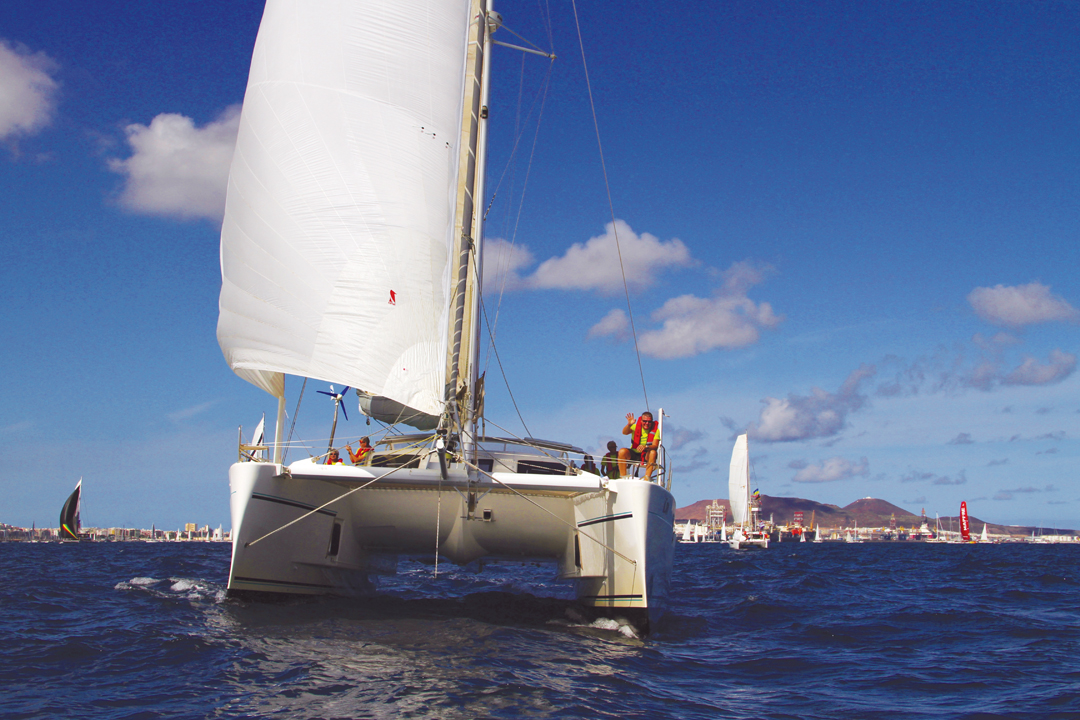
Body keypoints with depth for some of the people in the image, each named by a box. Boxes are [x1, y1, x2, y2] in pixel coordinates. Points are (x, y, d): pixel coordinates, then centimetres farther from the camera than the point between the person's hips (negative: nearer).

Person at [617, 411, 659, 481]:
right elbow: (624, 432, -19)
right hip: (634, 454, 1)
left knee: (653, 452, -33)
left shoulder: (655, 430, -3)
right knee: (622, 451, -27)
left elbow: (655, 445, -17)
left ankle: (647, 479, -34)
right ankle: (623, 477, -21)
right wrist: (629, 425, -41)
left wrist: (646, 447, -39)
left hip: (646, 456, -1)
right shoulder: (636, 427, 0)